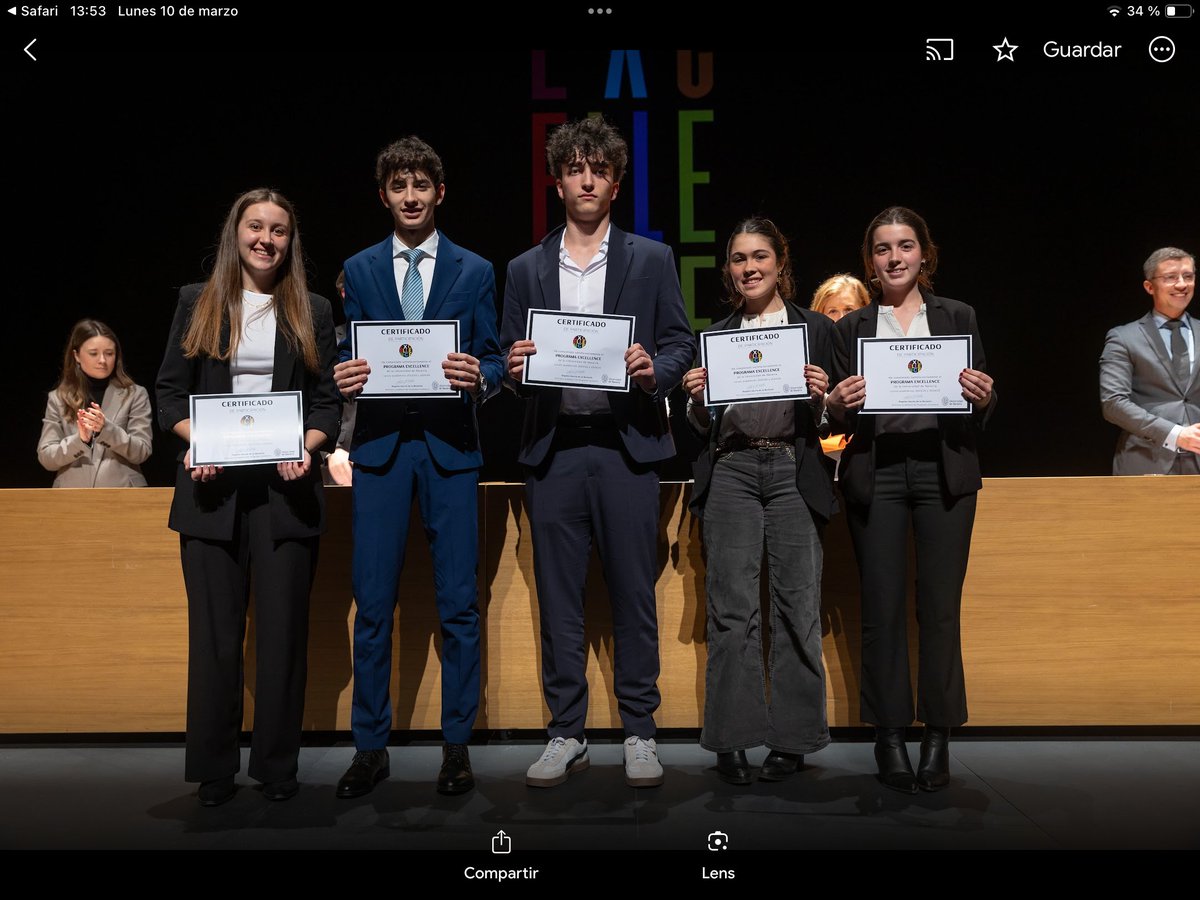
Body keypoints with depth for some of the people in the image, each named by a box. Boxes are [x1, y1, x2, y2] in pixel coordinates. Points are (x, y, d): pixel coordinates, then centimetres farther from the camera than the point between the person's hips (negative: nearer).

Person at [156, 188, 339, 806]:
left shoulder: (312, 312, 10)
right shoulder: (197, 304, 11)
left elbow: (329, 401, 8)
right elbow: (170, 392, 9)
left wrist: (308, 445, -11)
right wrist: (195, 440, -10)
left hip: (285, 484, 0)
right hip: (213, 485, 0)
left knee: (284, 629, 1)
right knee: (214, 632, 3)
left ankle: (277, 767, 13)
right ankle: (213, 771, 15)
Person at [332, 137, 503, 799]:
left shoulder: (475, 271, 9)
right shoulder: (359, 270, 13)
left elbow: (492, 359, 6)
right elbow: (349, 355, 11)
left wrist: (478, 377, -17)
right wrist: (344, 379, -11)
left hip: (450, 446, -1)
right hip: (380, 445, 1)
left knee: (458, 603, 2)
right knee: (372, 604, 2)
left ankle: (457, 745, 15)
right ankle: (370, 748, 15)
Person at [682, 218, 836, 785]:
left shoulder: (817, 329, 11)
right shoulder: (715, 335, 16)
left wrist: (821, 397, -11)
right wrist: (695, 398, -4)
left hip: (795, 472, -1)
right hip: (730, 474, 1)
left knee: (796, 607, -1)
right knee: (732, 609, -2)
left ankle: (791, 738, 12)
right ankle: (731, 741, 6)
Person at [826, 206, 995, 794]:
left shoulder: (957, 317, 10)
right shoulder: (852, 327, 11)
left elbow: (980, 412, 10)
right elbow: (842, 417, 9)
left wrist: (982, 398, -12)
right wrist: (839, 404, -13)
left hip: (944, 471, 0)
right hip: (876, 474, 0)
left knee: (940, 606, 0)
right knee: (882, 607, 0)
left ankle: (938, 736, 12)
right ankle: (889, 736, 10)